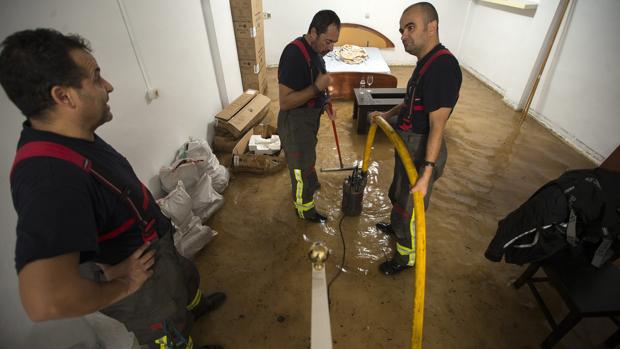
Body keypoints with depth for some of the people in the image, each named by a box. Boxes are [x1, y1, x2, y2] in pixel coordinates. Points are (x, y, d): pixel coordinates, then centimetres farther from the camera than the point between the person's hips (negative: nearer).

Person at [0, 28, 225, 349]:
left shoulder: (71, 137, -9)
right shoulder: (50, 176, -41)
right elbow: (45, 301, -49)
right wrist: (121, 285, -30)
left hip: (155, 246, 9)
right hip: (142, 287, -8)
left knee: (187, 279, 37)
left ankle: (195, 306, 69)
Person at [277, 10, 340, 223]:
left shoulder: (316, 51, 3)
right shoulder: (294, 54, -27)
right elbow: (285, 102, -30)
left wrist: (326, 104, 11)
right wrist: (317, 87, -31)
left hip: (309, 118, 9)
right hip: (295, 122, -9)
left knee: (307, 158, 29)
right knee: (302, 166, 6)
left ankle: (307, 183, 54)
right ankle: (304, 209, 26)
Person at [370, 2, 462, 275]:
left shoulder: (443, 66, -25)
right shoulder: (426, 61, 6)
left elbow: (437, 126, -31)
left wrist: (427, 173, -33)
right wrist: (386, 115, 17)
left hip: (421, 150, -10)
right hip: (408, 143, 10)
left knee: (409, 205, 7)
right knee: (398, 192, 28)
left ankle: (407, 257, 30)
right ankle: (396, 226, 55)